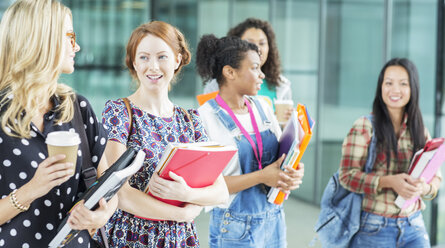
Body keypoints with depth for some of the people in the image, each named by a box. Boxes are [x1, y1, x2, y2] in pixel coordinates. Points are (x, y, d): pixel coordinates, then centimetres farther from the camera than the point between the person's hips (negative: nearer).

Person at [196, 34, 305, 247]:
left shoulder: (261, 107, 6)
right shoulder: (206, 117, -13)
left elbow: (282, 155, 12)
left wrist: (294, 172, -11)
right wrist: (261, 177, -23)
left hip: (274, 220, 6)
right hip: (235, 228, -6)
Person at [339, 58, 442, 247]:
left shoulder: (420, 131, 8)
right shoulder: (364, 127, -6)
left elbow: (435, 177, 10)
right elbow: (347, 175, -10)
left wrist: (424, 187, -13)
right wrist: (388, 181, -23)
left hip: (414, 227, 4)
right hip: (374, 229, -4)